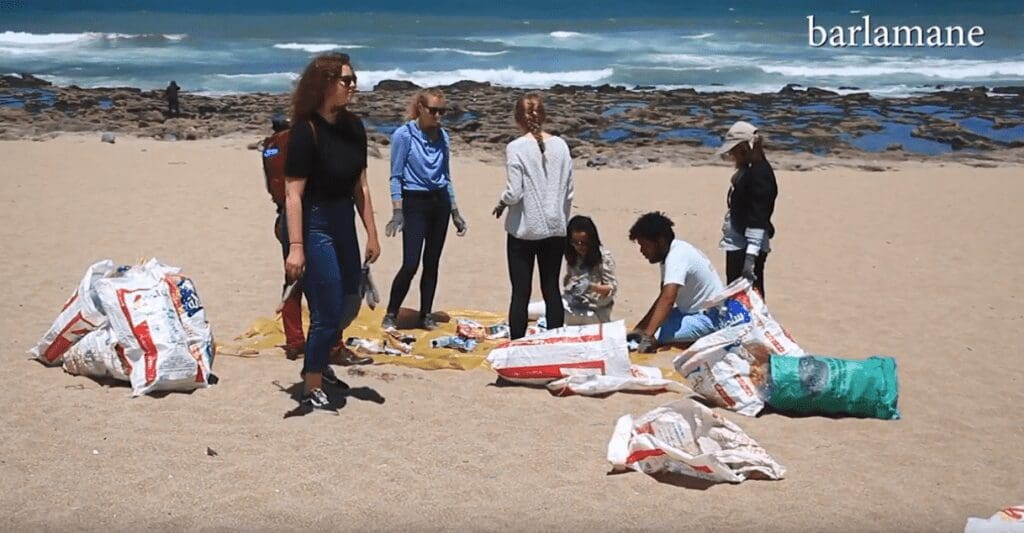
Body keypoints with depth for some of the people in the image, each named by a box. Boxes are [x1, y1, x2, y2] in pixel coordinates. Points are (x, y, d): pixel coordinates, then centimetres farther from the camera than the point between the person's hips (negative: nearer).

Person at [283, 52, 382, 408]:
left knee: (349, 305, 18)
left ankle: (317, 362, 42)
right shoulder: (306, 130, -19)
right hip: (313, 224, -7)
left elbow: (361, 185, 7)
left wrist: (371, 234, 7)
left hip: (343, 221, 7)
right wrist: (295, 247, -26)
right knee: (328, 312, -1)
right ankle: (312, 388, 17)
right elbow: (293, 194, -22)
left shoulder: (353, 127, 1)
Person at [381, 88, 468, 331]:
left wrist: (455, 212, 15)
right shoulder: (403, 135, -8)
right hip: (415, 203, -5)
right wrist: (397, 212, -15)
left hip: (440, 202, 5)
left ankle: (426, 315, 18)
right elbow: (396, 177, -7)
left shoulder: (442, 136, 7)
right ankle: (390, 314, 5)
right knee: (410, 264, -10)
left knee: (432, 263, 7)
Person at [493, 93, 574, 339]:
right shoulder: (560, 145, 1)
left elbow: (514, 193, -14)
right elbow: (569, 192, 5)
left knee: (521, 293, 3)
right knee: (551, 289, 11)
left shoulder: (516, 148, -11)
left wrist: (501, 204, 7)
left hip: (524, 229, -4)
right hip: (555, 229, 4)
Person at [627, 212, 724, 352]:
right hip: (695, 311, 10)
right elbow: (664, 297, 12)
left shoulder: (677, 256, -25)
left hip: (708, 318, -10)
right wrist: (639, 328, 7)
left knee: (653, 335, -25)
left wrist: (647, 336, -44)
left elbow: (668, 300, -38)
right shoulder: (673, 252, 5)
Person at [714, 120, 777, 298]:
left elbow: (758, 220, -23)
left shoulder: (759, 174, -19)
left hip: (749, 247, -10)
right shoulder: (747, 169, 10)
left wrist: (750, 256, -26)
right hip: (737, 245, 10)